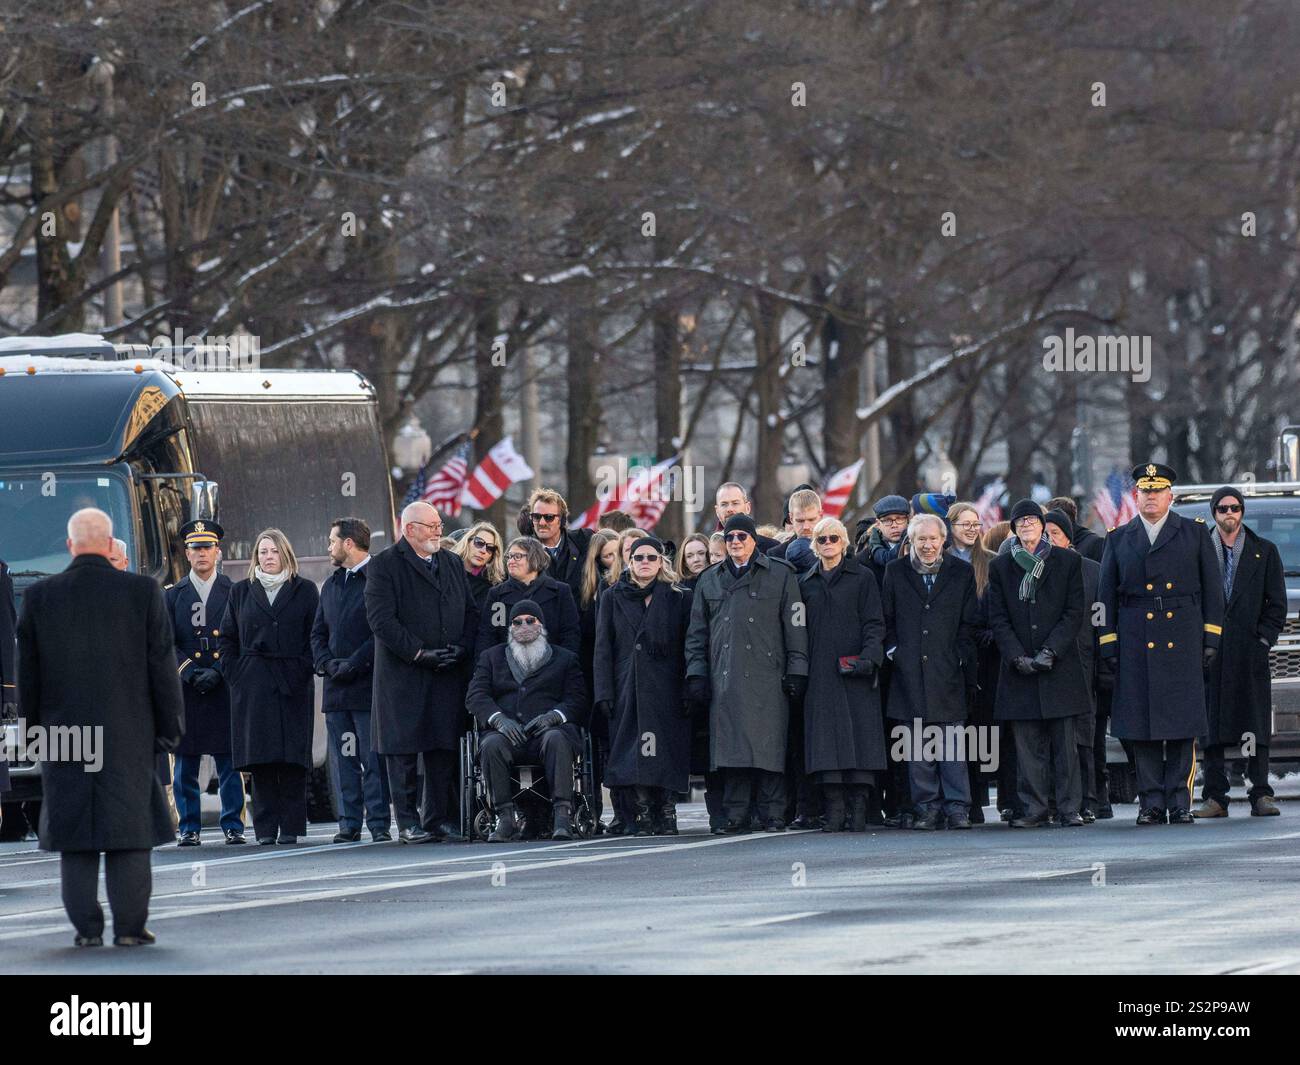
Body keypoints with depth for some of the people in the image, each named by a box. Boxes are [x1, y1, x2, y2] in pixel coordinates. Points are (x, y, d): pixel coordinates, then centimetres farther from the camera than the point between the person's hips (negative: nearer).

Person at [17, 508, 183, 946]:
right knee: (129, 829, 4)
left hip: (63, 730, 1)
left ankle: (86, 926, 5)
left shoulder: (39, 596, -2)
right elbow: (162, 664, -3)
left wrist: (32, 729, 13)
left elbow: (27, 673, 4)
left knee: (75, 829, 6)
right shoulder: (143, 592, -6)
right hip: (128, 730, -1)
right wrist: (170, 725, 5)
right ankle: (130, 926, 3)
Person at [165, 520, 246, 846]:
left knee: (229, 763, -2)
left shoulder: (234, 593, 9)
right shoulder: (172, 595, 10)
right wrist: (191, 673, -9)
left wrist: (217, 673, -10)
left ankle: (233, 826, 2)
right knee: (185, 765, 0)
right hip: (184, 690, 1)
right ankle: (189, 829, 4)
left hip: (225, 687, -1)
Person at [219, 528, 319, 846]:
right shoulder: (241, 592, 13)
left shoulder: (304, 591, 7)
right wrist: (235, 675, 2)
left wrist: (303, 672, -7)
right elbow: (228, 638, 13)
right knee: (260, 760, -3)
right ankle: (266, 828, 0)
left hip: (293, 685, -1)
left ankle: (290, 827, -2)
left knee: (293, 759, -5)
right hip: (252, 686, 1)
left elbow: (315, 638, 4)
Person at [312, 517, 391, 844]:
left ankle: (379, 824, -6)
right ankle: (349, 823, 7)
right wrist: (328, 663, 1)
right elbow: (318, 633, 19)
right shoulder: (331, 585, 19)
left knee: (373, 760, -7)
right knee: (343, 761, 5)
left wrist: (354, 664, -14)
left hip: (368, 684, -7)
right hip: (336, 686, 7)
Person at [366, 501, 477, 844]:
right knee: (403, 750, -4)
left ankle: (440, 818, 8)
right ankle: (408, 822, 0)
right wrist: (419, 653, -15)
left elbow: (470, 612, 17)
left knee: (444, 749, 3)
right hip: (403, 674, -5)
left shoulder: (452, 564, 17)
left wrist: (462, 648, -2)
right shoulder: (384, 565, -2)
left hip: (448, 674, 5)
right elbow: (381, 619, -11)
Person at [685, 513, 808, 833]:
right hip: (725, 680, 3)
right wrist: (696, 672, 7)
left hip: (766, 677, -3)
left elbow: (795, 626, 4)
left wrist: (796, 671, -3)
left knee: (768, 745, -7)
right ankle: (736, 815, 2)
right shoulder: (710, 581, 17)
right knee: (730, 745, -2)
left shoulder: (779, 576, 8)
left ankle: (772, 814, -3)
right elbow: (697, 631, 18)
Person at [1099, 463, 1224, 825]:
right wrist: (1108, 644, 4)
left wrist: (1211, 638, 1)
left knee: (1183, 726, -4)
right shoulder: (1119, 540, 12)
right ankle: (1151, 803, 3)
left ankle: (1179, 802, 1)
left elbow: (1212, 588, 8)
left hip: (1182, 642, -1)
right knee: (1141, 727, -2)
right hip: (1136, 643, 1)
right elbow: (1108, 596, 12)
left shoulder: (1195, 533, 9)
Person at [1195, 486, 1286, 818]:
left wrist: (1264, 638, -2)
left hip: (1251, 650, 0)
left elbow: (1277, 603, 9)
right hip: (1209, 651, 0)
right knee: (1211, 726, -1)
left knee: (1255, 725, -2)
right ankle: (1214, 797, 1)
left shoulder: (1265, 551, 11)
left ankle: (1261, 796, -1)